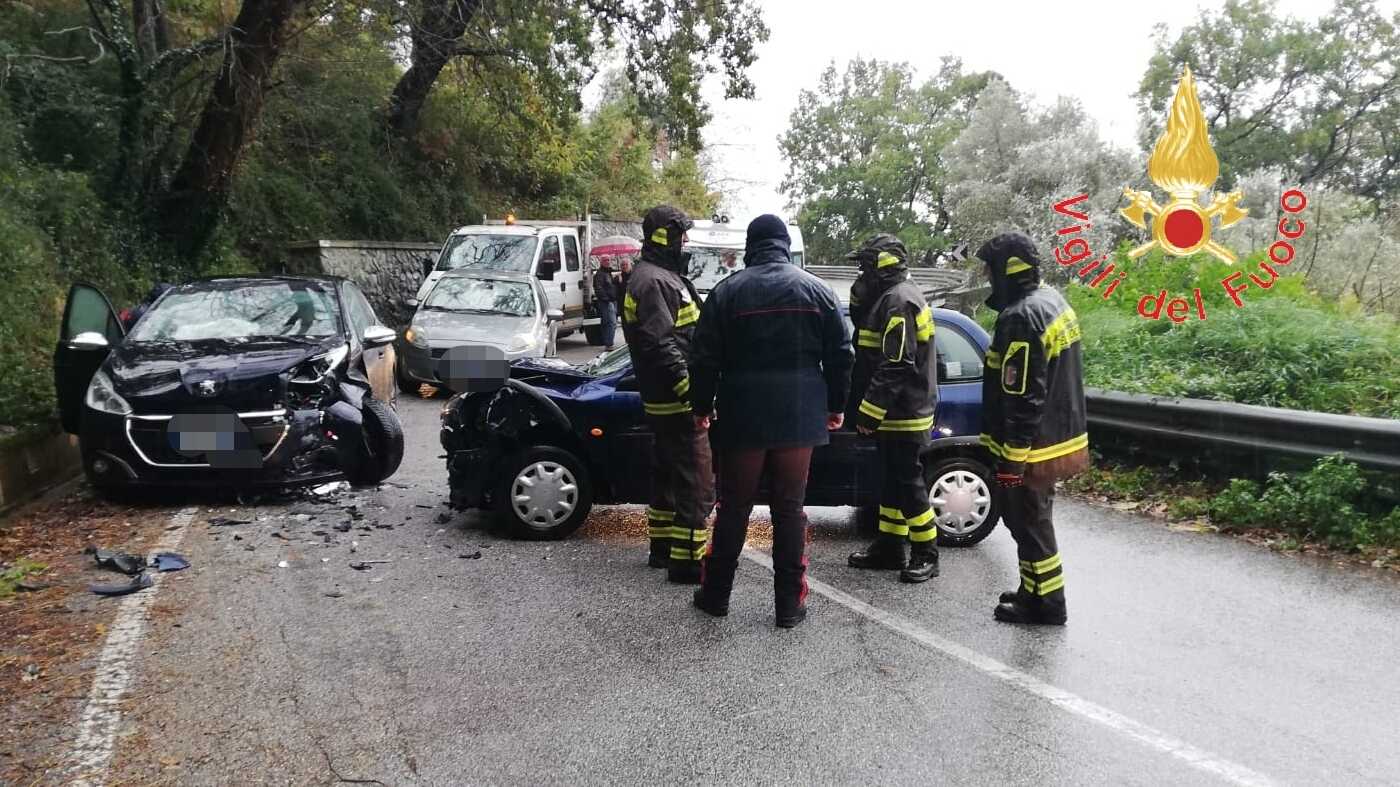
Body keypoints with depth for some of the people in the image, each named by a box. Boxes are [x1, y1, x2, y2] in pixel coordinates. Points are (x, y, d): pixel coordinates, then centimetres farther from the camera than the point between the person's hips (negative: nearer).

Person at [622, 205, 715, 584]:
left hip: (664, 400, 11)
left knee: (668, 474, 19)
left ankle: (663, 547, 29)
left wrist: (689, 388, 24)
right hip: (678, 400, -11)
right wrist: (691, 391, -24)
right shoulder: (654, 281, -16)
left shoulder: (661, 276, 18)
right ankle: (687, 560, -5)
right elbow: (660, 346, -24)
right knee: (697, 481, -8)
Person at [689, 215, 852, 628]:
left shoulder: (728, 290, -3)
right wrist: (836, 405, 15)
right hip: (799, 417, 1)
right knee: (790, 509, 7)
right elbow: (840, 354, 5)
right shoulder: (816, 289, 2)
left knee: (734, 507, 11)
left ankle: (715, 593, 22)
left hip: (742, 417, -1)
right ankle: (790, 603, 11)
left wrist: (702, 406, 10)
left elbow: (705, 357, -2)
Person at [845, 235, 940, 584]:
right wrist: (859, 301, 4)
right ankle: (890, 545, 25)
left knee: (908, 481, -3)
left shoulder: (899, 300, -18)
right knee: (891, 478, 15)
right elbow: (865, 341, 16)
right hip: (895, 411, 10)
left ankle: (926, 554, 6)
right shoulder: (889, 297, 14)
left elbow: (895, 366, -24)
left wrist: (870, 410, -23)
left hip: (903, 414, -10)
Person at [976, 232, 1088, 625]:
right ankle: (1034, 590, 31)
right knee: (1033, 519, 20)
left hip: (1032, 445, -10)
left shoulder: (1020, 318, -22)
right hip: (1060, 435, 10)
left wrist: (1012, 455, -21)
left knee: (1028, 522, 2)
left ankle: (1045, 601, 12)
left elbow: (1022, 396, -25)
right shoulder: (1053, 300, 10)